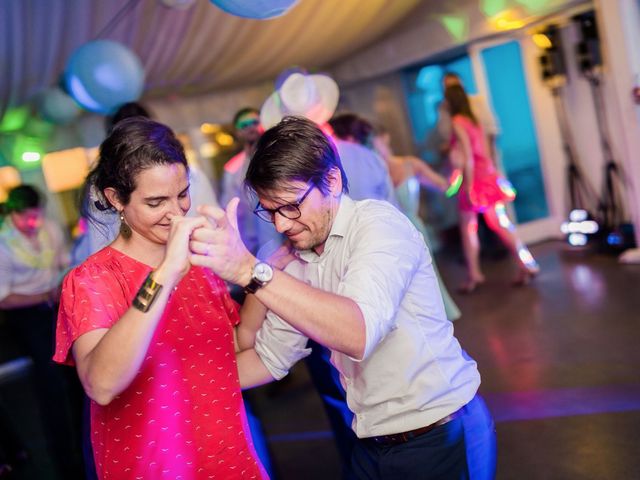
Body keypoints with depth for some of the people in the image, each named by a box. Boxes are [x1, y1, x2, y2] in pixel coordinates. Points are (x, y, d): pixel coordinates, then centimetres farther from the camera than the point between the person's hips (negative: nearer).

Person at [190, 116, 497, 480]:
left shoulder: (379, 222, -18)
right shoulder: (298, 263, 4)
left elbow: (359, 333, -35)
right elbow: (270, 356, 12)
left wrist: (250, 270, -41)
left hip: (444, 439, -7)